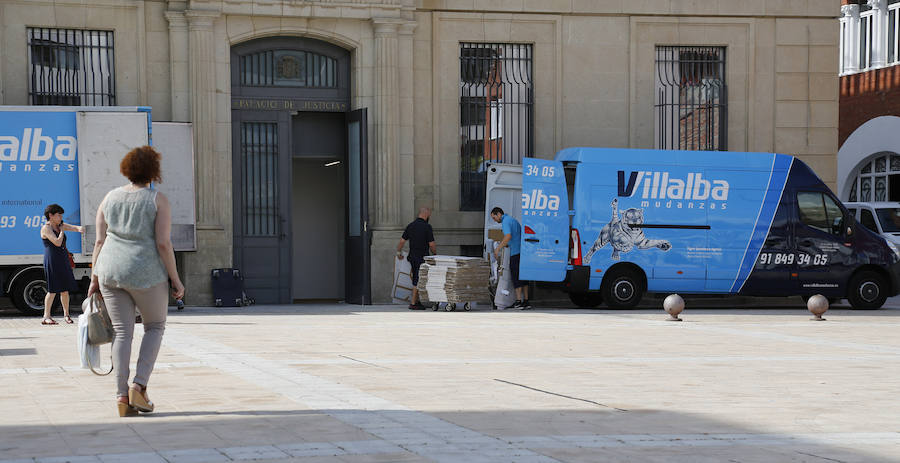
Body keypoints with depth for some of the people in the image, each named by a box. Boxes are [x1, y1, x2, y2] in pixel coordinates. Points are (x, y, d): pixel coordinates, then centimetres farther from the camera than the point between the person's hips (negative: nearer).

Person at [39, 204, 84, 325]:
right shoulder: (46, 228, -9)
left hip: (63, 261, 8)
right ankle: (46, 317, -4)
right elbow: (57, 242, -18)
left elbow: (74, 227, 2)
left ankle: (66, 314, 17)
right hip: (52, 261, -7)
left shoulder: (60, 226, 15)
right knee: (53, 290, -8)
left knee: (65, 289, 8)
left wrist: (79, 228, -20)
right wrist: (62, 231, -3)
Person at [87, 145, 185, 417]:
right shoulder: (158, 200, -6)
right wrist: (175, 280, -4)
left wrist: (95, 278, 11)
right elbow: (163, 244, -11)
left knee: (122, 332, 9)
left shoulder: (111, 198, 7)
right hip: (146, 273, -4)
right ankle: (139, 386, 0)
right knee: (155, 326, 15)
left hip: (111, 272, 4)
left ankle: (122, 396, 2)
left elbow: (100, 241, 6)